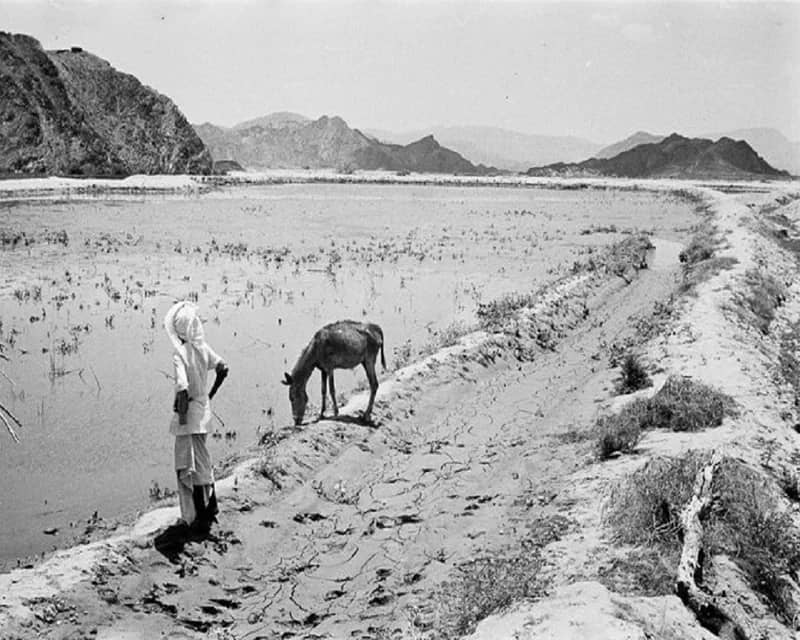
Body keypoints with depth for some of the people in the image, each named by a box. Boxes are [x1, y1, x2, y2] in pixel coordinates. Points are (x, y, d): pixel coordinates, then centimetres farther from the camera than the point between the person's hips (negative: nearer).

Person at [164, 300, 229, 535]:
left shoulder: (180, 354, -21)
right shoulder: (203, 348, 0)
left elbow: (183, 389, -28)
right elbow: (223, 368, 6)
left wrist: (181, 416, -19)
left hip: (189, 412, -7)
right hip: (204, 408, 7)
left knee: (192, 465, 3)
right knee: (202, 461, 22)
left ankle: (200, 517, 10)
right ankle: (211, 505, 34)